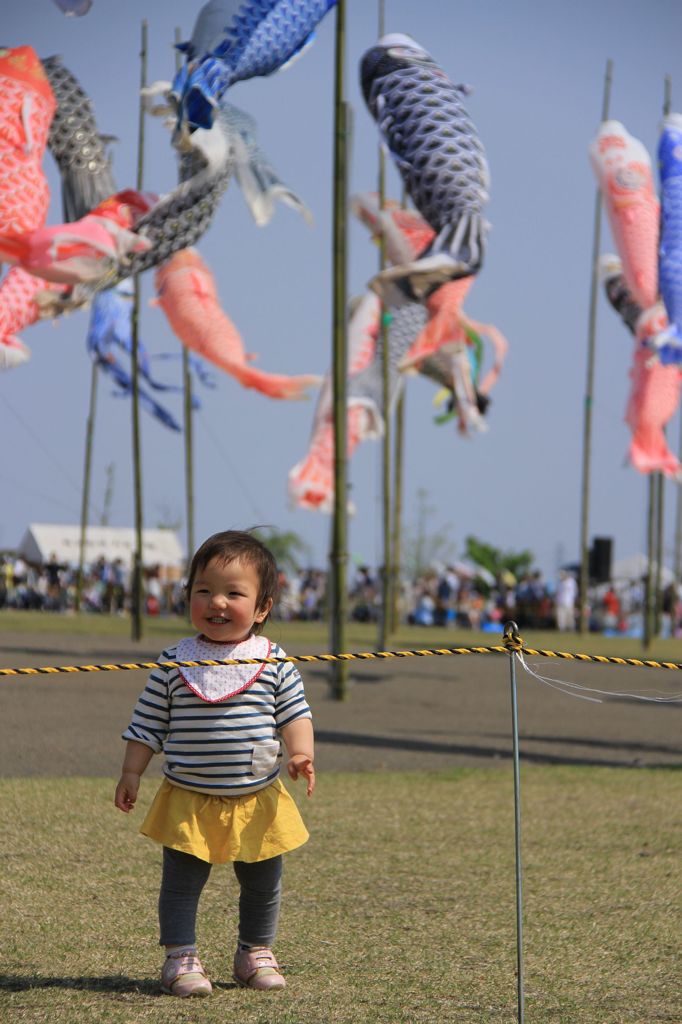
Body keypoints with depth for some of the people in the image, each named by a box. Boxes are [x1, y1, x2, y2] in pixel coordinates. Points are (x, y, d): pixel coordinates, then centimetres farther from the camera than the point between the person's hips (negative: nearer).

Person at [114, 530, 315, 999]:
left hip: (258, 800, 1)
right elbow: (149, 723, 3)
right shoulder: (176, 663, -3)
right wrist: (131, 774, 1)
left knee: (263, 883, 13)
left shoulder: (273, 662, -3)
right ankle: (181, 957, 7)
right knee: (181, 881, -1)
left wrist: (301, 752, -16)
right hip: (188, 801, -1)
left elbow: (295, 712, 1)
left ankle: (256, 952, 30)